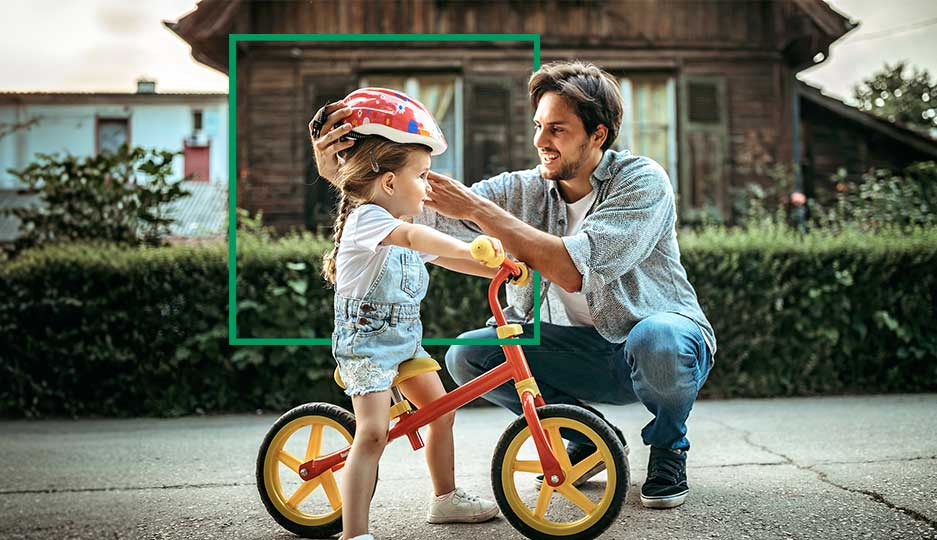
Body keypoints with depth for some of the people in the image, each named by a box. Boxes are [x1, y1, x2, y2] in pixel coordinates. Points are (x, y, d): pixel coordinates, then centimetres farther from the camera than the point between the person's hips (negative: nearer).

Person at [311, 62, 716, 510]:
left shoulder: (642, 181, -16)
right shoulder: (522, 190, -2)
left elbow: (573, 270, -31)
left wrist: (477, 209, -30)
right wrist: (339, 171, -26)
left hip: (663, 335, -4)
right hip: (580, 351, 5)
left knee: (655, 340, -39)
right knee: (467, 355, -15)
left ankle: (668, 446, -4)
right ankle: (590, 436, 7)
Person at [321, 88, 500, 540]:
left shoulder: (401, 226, 11)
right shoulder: (366, 218, -20)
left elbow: (440, 257, 19)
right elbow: (413, 237, -39)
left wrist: (497, 269, 8)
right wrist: (469, 248, -49)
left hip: (404, 340, 10)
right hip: (364, 343, -10)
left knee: (441, 411, 16)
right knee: (373, 434, -20)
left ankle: (445, 498, 33)